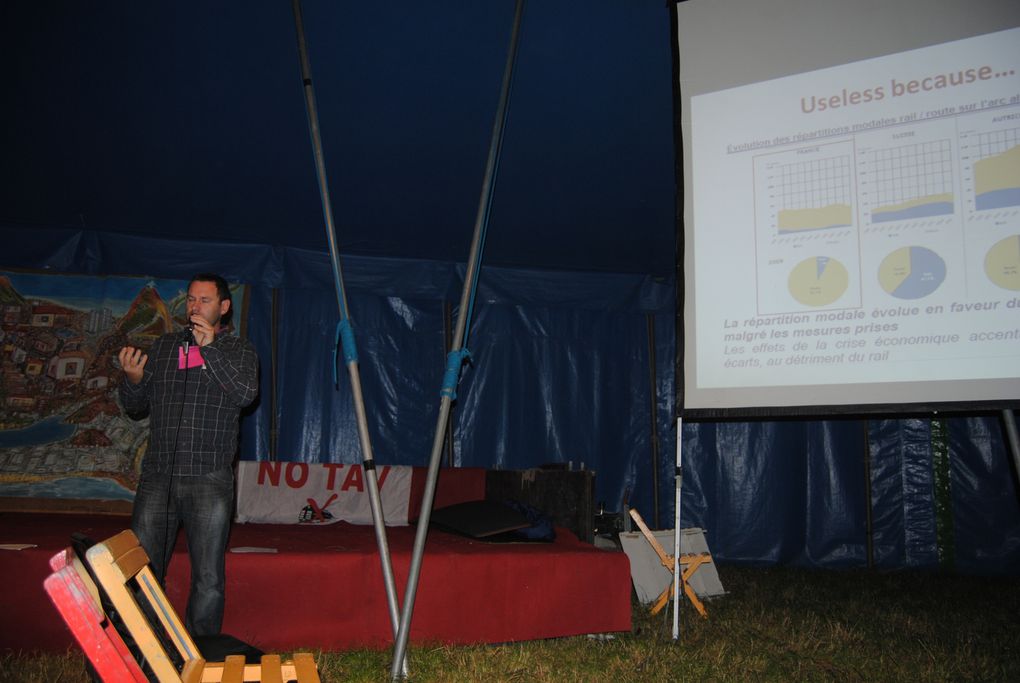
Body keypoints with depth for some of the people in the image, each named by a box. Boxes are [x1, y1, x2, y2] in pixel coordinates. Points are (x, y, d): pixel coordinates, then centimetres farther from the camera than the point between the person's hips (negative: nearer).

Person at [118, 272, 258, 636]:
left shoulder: (238, 349, 8)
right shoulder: (164, 346, 17)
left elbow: (246, 393, -11)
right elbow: (134, 405, 18)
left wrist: (211, 349, -17)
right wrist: (133, 378, -4)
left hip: (209, 479, -3)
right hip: (157, 477, 3)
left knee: (208, 578, 0)